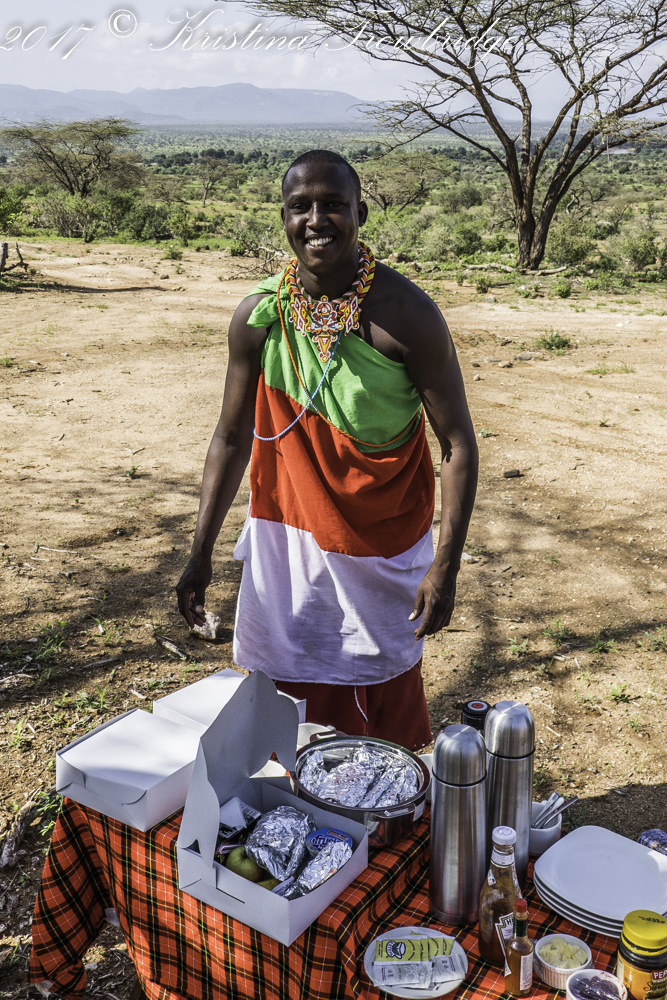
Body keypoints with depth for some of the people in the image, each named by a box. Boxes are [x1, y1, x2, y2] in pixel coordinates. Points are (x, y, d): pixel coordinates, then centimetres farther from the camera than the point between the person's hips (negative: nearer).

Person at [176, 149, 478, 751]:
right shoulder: (258, 315, -7)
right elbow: (233, 438, 3)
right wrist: (201, 553, 2)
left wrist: (447, 565, -18)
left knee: (385, 709, 13)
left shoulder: (407, 315, -17)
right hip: (285, 537, 3)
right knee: (286, 696, 15)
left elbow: (457, 443, -13)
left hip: (384, 551, -2)